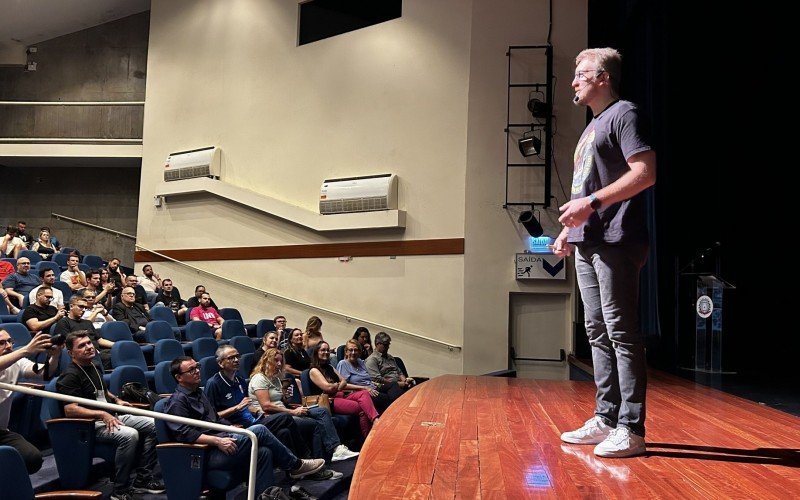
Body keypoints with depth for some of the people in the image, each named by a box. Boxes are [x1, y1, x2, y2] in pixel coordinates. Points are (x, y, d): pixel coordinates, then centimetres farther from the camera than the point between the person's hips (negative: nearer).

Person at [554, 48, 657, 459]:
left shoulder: (623, 114, -3)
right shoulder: (591, 128, 24)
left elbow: (646, 172, -16)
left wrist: (592, 202, -21)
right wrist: (569, 229, 18)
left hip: (615, 241, -10)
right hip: (587, 243, 10)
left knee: (621, 332, -8)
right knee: (598, 332, 10)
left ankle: (631, 429, -3)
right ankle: (605, 419, 17)